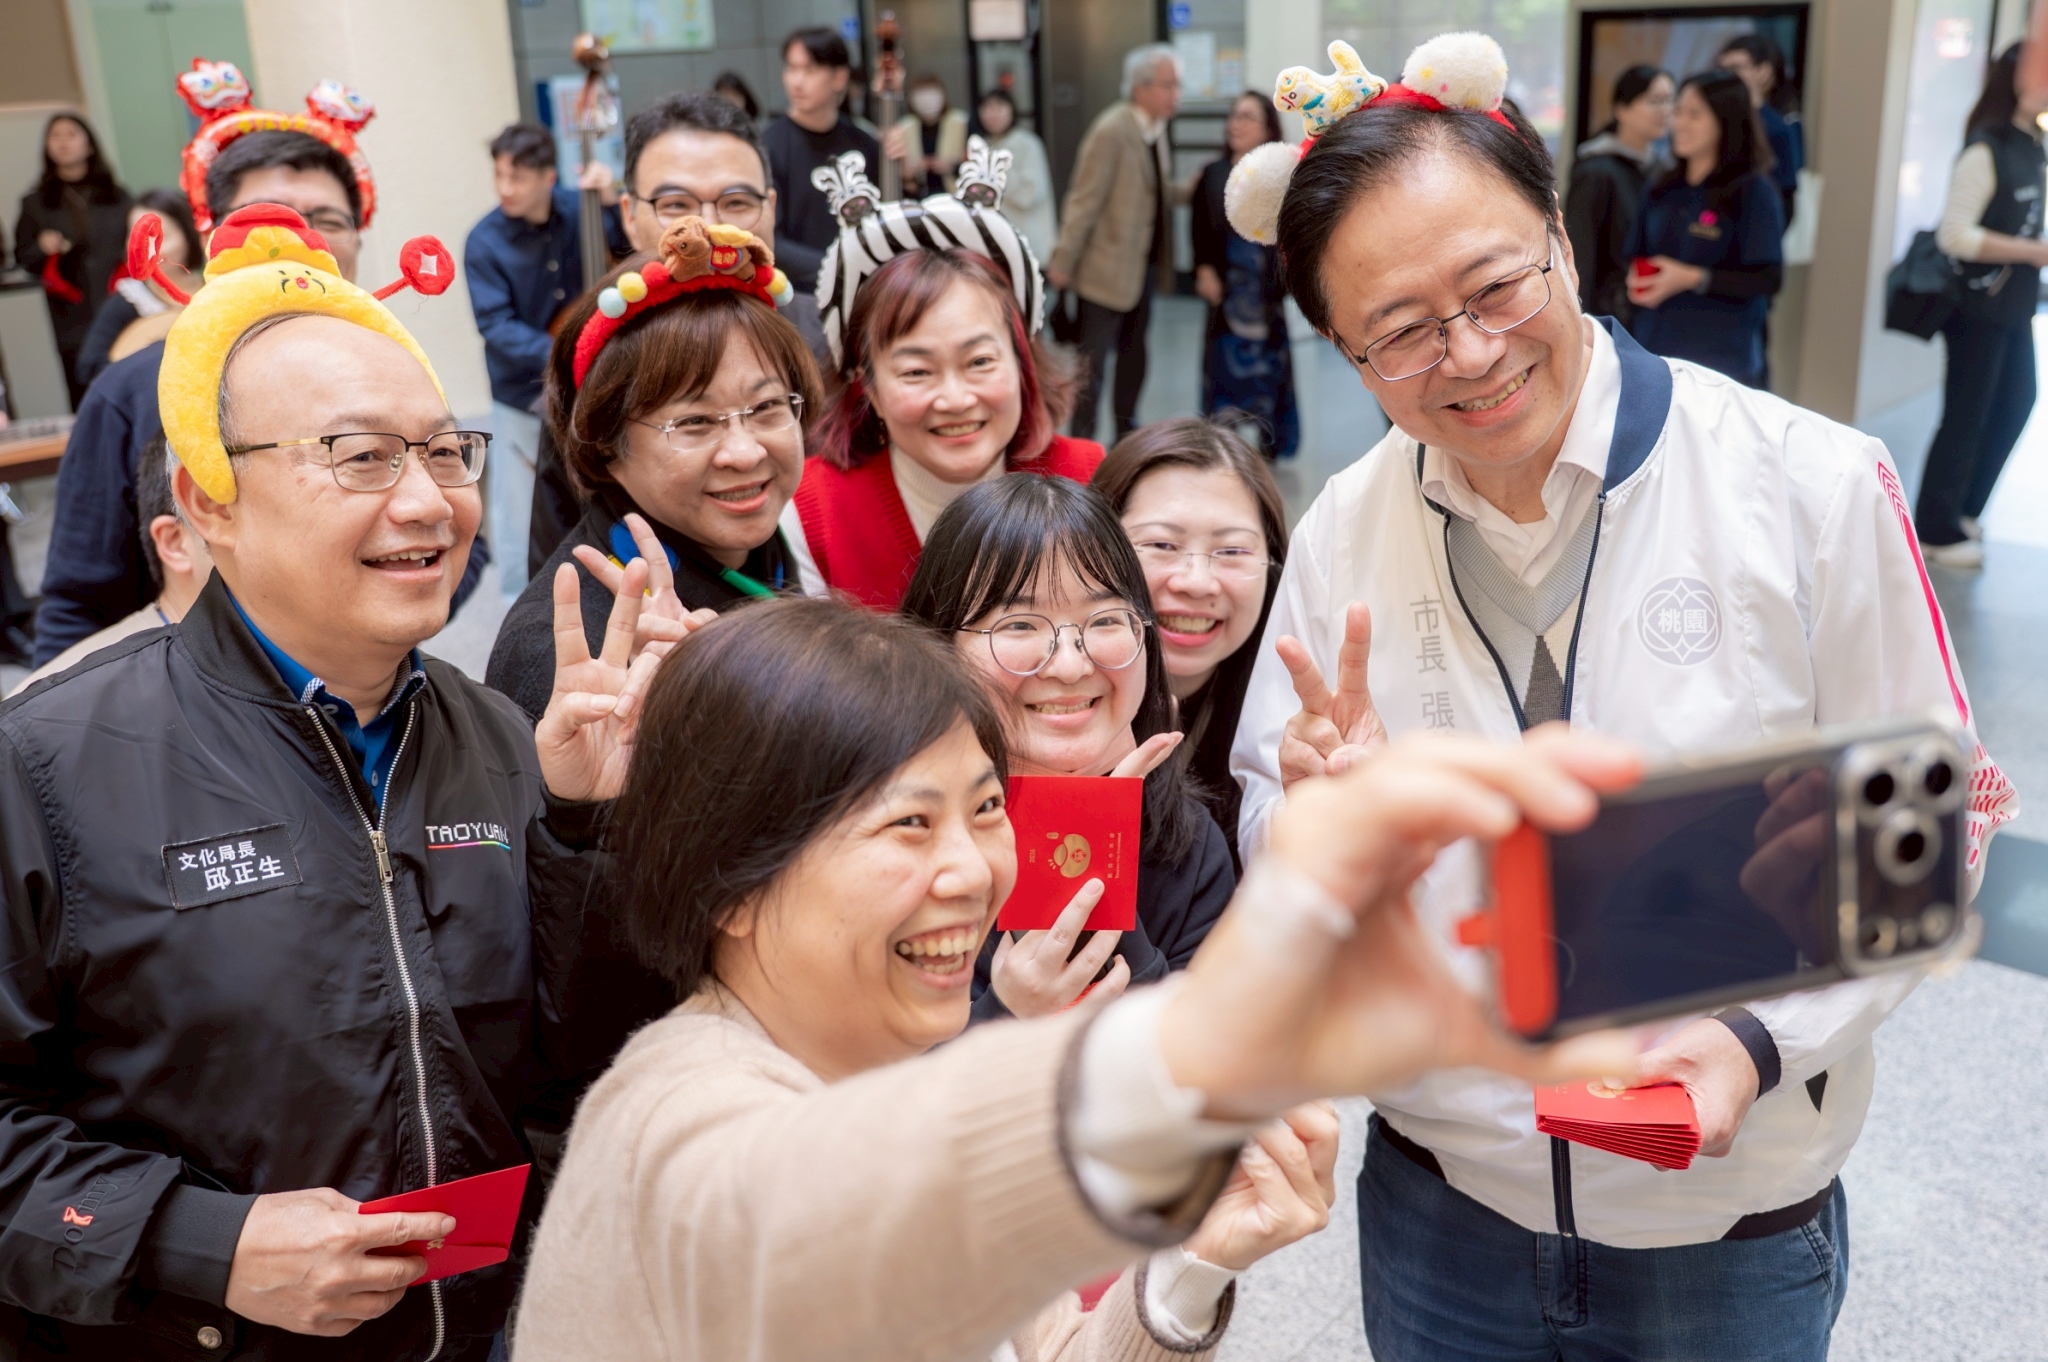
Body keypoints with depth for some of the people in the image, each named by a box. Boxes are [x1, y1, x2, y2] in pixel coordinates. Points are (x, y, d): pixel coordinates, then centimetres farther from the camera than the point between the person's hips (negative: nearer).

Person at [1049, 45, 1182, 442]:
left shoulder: (1157, 129, 6)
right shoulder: (1112, 131, -19)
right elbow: (1084, 200, -17)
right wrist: (1062, 262, -15)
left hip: (1145, 263, 8)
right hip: (1107, 266, -8)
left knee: (1133, 351, 16)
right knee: (1094, 358, -1)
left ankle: (1127, 434, 28)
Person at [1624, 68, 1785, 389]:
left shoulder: (1753, 191, -5)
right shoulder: (1663, 189, 11)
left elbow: (1769, 279, -11)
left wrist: (1692, 278, -18)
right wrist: (1634, 281, -3)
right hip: (1653, 352, 5)